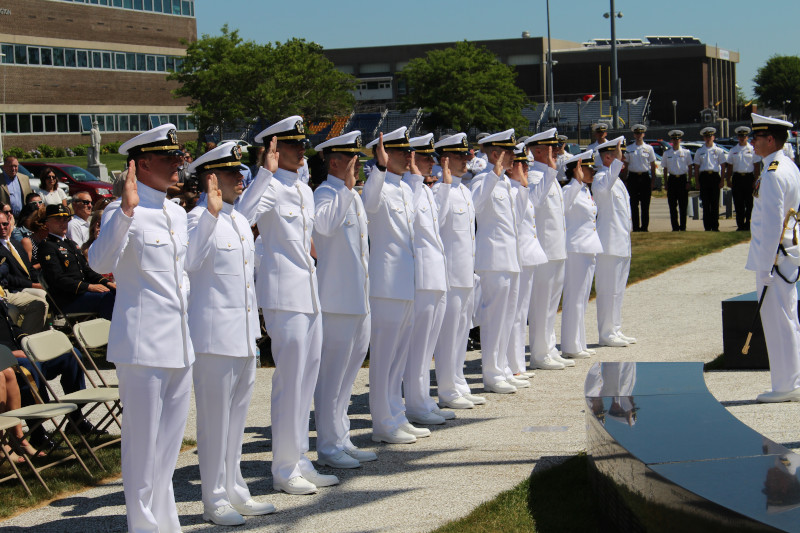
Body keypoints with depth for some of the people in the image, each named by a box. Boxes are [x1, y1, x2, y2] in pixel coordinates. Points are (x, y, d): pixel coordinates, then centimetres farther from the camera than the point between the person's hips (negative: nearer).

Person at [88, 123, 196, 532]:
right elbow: (100, 263, -28)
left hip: (180, 343, 8)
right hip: (143, 343, -8)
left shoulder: (177, 214, 15)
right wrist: (127, 210, -35)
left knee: (170, 440, 15)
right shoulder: (123, 212, -10)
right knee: (142, 441, -1)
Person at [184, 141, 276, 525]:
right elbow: (187, 260, -31)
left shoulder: (239, 220, 13)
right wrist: (212, 212, -36)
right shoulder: (199, 218, -13)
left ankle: (234, 491, 25)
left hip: (245, 334, 9)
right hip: (214, 334, -9)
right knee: (214, 417, -1)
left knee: (237, 414, 15)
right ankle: (214, 499, 7)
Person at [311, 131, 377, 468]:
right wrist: (346, 187, -27)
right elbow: (324, 223, -35)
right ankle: (329, 446, 4)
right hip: (336, 300, -9)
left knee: (348, 370, 14)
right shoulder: (326, 193, -12)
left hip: (358, 299, 9)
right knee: (332, 373, -3)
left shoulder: (353, 196, 17)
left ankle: (342, 441, 23)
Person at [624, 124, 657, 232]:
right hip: (633, 177, 0)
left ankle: (644, 227, 6)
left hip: (645, 177, 0)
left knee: (645, 205, 1)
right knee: (634, 204, 0)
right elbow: (626, 166, 9)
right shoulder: (629, 149, 7)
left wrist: (653, 181, 3)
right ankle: (636, 227, 4)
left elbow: (653, 165, 8)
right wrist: (626, 180, 3)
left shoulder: (649, 148, 6)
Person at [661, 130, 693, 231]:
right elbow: (665, 169, 12)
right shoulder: (667, 153, 8)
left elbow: (690, 168, 6)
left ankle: (682, 227, 6)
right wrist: (666, 183, 6)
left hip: (683, 179, -1)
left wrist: (689, 181, -2)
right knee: (672, 205, 1)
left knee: (683, 205, 0)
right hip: (672, 179, 1)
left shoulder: (686, 152, 4)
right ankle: (675, 227, 7)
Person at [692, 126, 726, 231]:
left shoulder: (719, 150, 7)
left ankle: (715, 226, 5)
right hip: (704, 176, 1)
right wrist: (697, 182, 3)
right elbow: (696, 167, 11)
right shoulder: (699, 151, 11)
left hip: (715, 176, -1)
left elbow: (723, 166, 6)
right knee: (706, 203, 1)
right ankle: (707, 227, 5)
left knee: (715, 203, -1)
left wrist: (721, 180, -2)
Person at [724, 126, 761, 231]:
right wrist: (728, 180, 5)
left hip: (749, 177, -2)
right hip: (737, 178, 2)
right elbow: (729, 166, 12)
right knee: (738, 204, 3)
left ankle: (748, 224, 4)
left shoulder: (752, 149, 2)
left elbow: (757, 166, 1)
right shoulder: (733, 151, 10)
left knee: (750, 203, -1)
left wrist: (756, 180, -5)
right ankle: (740, 225, 8)